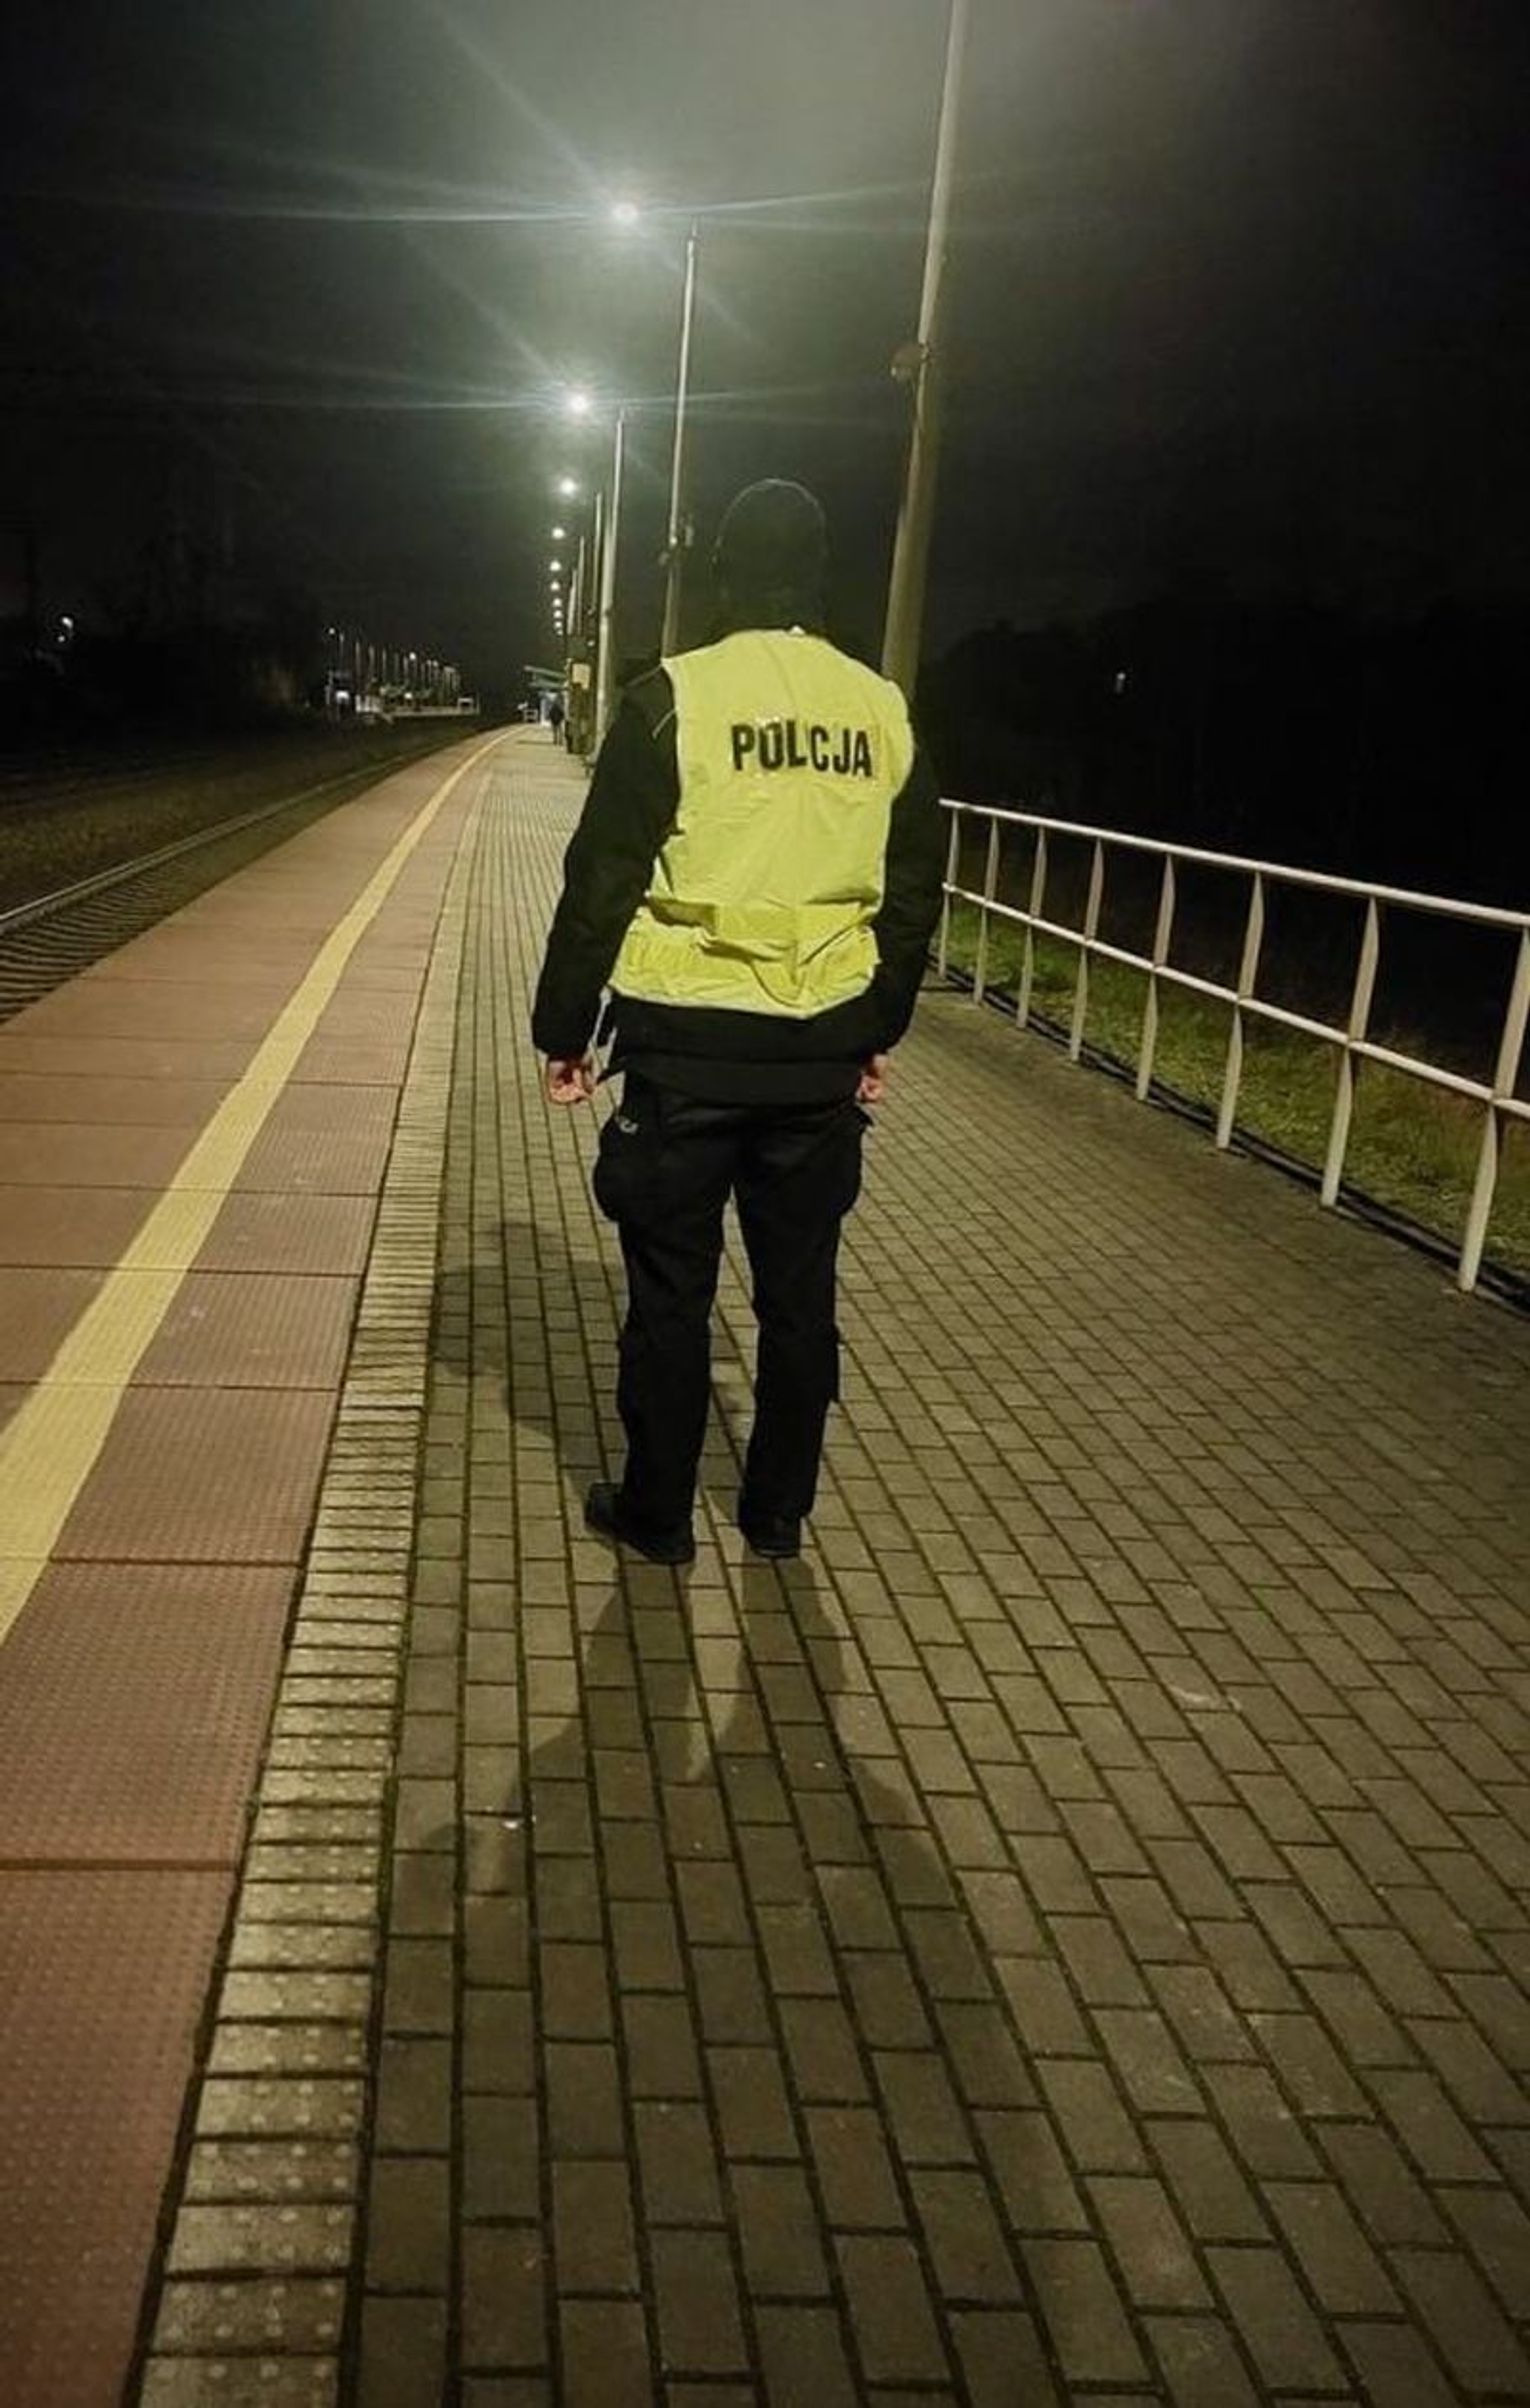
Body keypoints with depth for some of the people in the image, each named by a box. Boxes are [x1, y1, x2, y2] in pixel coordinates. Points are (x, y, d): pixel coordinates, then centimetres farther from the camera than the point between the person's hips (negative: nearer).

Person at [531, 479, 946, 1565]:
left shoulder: (674, 698, -8)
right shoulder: (885, 712, 5)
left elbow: (602, 883, -8)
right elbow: (914, 896, 11)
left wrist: (565, 1031, 2)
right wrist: (881, 1033, 22)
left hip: (689, 1044, -3)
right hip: (826, 1050, 4)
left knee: (672, 1290, 8)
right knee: (800, 1291, 14)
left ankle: (658, 1511, 19)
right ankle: (779, 1510, 26)